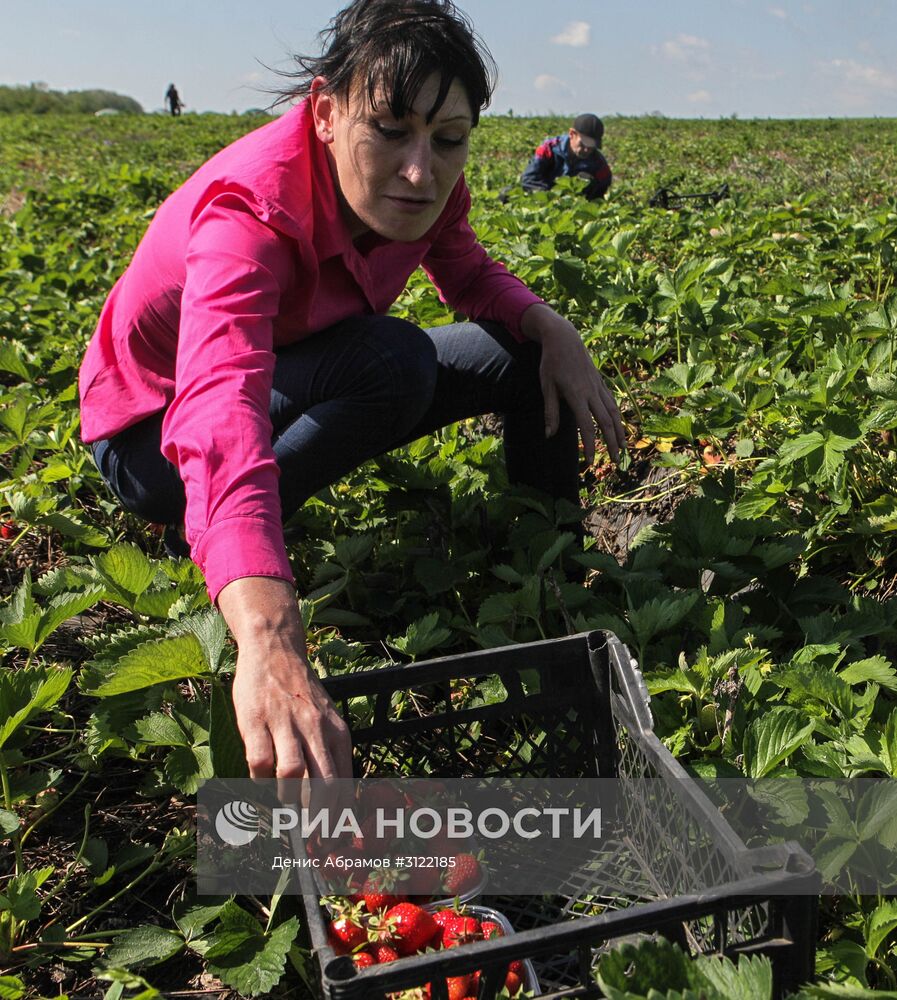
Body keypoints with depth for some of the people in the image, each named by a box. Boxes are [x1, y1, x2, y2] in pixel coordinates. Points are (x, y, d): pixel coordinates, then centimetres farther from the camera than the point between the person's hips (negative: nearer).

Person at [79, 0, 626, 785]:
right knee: (395, 360, -33)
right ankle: (217, 548, -14)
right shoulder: (250, 211, -37)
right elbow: (219, 412, -55)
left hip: (300, 386, 7)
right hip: (156, 433, -6)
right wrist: (269, 644, -70)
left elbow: (472, 278, 5)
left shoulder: (416, 183, -16)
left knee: (529, 354, -4)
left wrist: (552, 326, -18)